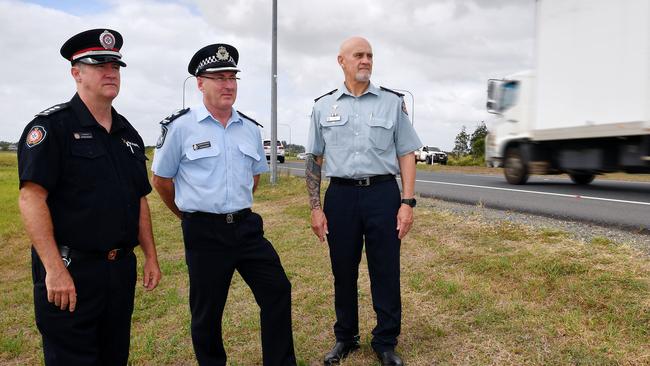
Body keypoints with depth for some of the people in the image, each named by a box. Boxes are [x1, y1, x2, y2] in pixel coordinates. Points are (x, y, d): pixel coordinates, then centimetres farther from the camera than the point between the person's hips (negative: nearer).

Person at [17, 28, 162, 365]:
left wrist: (151, 257, 11)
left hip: (122, 269, 6)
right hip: (70, 272, -6)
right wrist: (55, 269, -21)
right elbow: (31, 199, -16)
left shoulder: (128, 134, 12)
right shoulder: (51, 126, -8)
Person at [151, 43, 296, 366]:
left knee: (277, 290, 5)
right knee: (207, 311, 10)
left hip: (246, 227, 4)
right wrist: (191, 215, 10)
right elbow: (160, 179, 2)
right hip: (204, 233, -4)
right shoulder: (180, 127, -6)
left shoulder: (250, 129, 8)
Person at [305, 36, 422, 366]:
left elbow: (406, 154, 4)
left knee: (386, 273, 5)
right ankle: (345, 338, 30)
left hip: (383, 193, 0)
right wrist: (315, 208, 1)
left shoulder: (392, 102, 5)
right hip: (340, 195, 1)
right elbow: (314, 160, 8)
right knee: (343, 272, 11)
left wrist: (407, 202, -5)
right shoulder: (323, 106, 7)